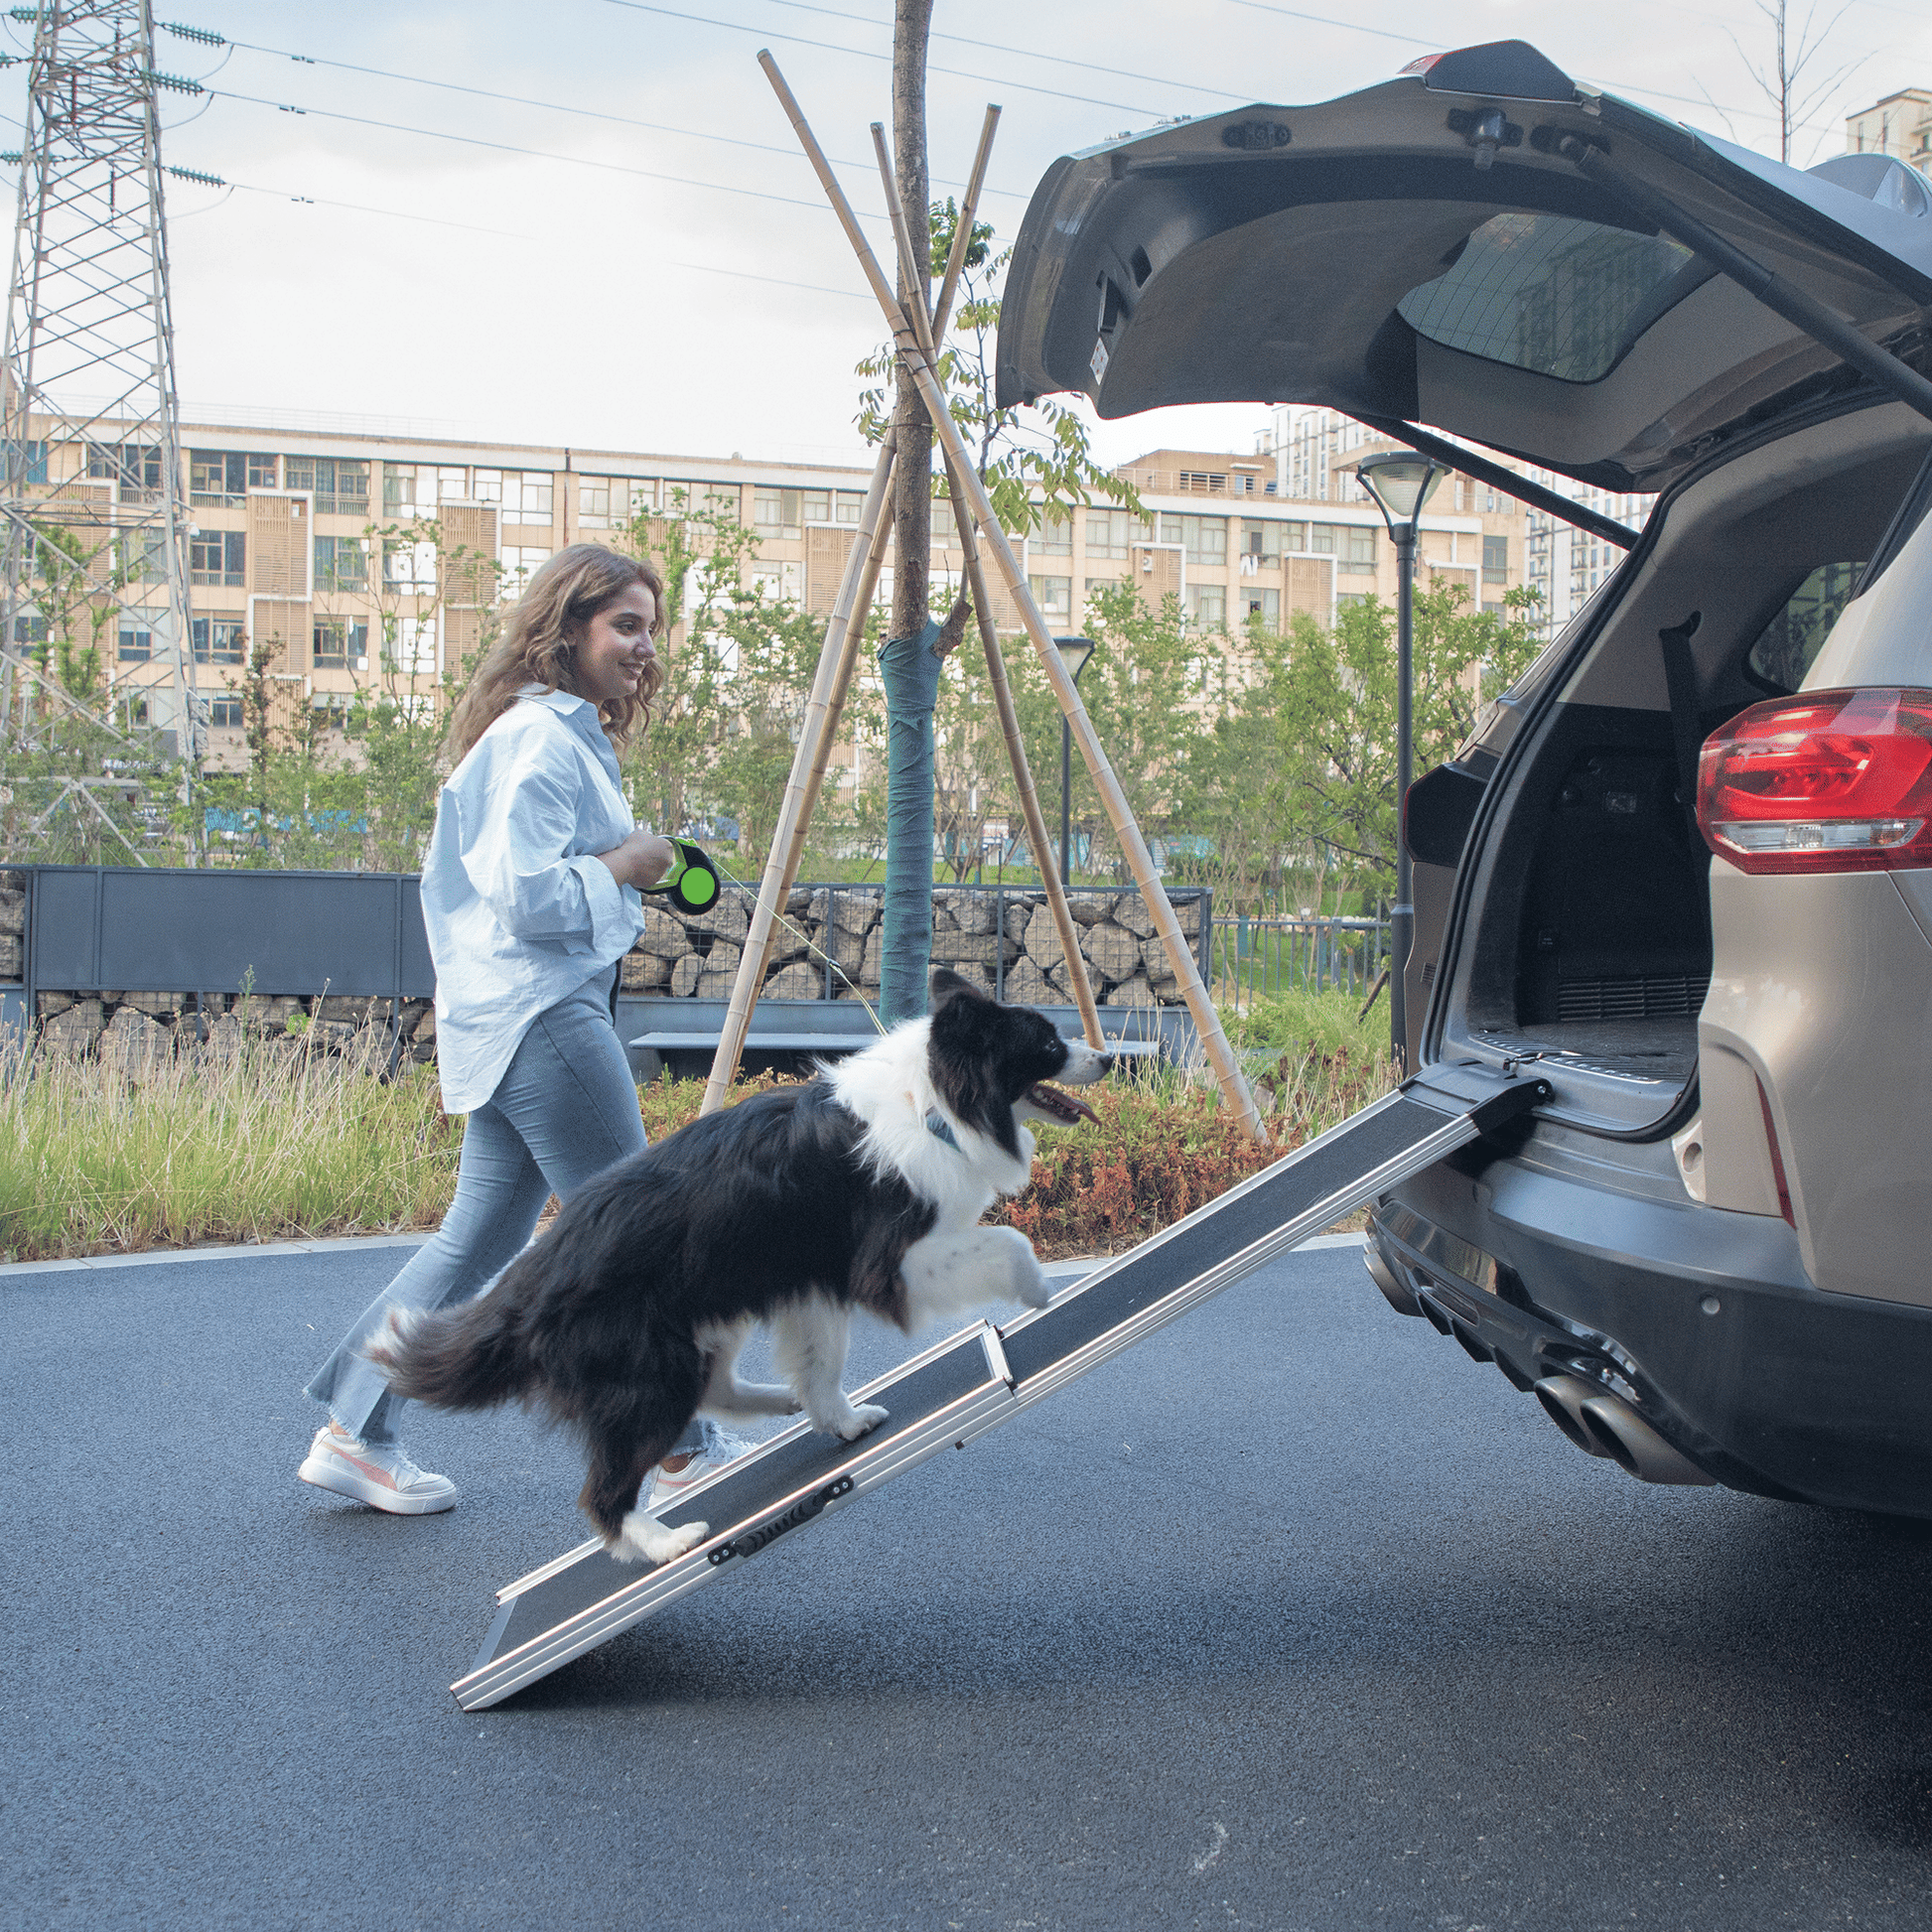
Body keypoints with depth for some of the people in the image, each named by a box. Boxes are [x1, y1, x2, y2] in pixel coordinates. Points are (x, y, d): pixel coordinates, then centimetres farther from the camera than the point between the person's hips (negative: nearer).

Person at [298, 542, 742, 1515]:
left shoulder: (567, 734, 19)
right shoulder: (541, 739, -14)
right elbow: (525, 892, -23)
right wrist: (622, 866, -11)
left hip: (508, 1021, 11)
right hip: (544, 1017, -11)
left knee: (480, 1236, 13)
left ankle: (352, 1434, 18)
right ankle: (684, 1454, 5)